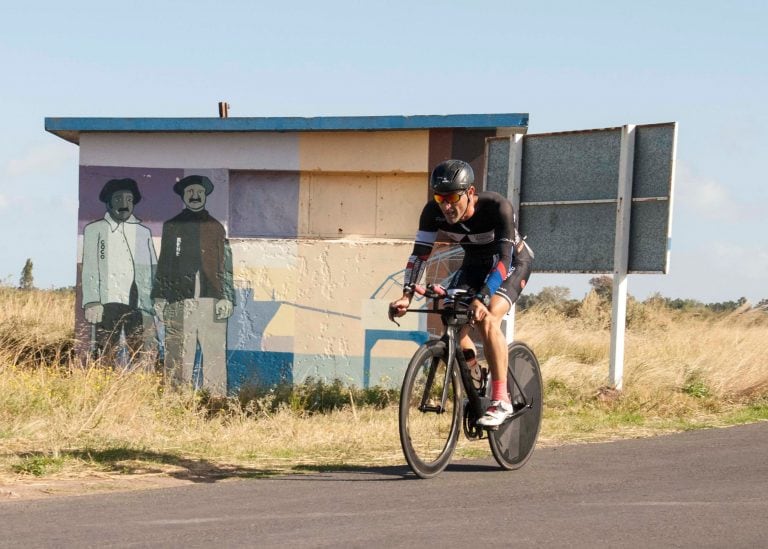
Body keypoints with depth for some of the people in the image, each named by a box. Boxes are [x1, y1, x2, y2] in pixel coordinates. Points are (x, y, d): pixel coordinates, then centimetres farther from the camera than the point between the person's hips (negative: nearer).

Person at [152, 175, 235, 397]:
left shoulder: (216, 228, 14)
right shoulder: (172, 227, 14)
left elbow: (225, 265, 10)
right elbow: (164, 264, 13)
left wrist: (226, 297, -1)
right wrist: (160, 298, 4)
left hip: (211, 300, 0)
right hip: (179, 301, 0)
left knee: (215, 353, -6)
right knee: (179, 355, -4)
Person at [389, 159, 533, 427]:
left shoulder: (497, 207, -36)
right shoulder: (433, 212, -23)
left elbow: (504, 258, -42)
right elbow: (420, 254, -22)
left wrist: (482, 299, -55)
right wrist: (406, 294, -37)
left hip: (513, 262, -5)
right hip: (475, 262, 5)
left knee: (488, 319, -28)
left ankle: (501, 401, -23)